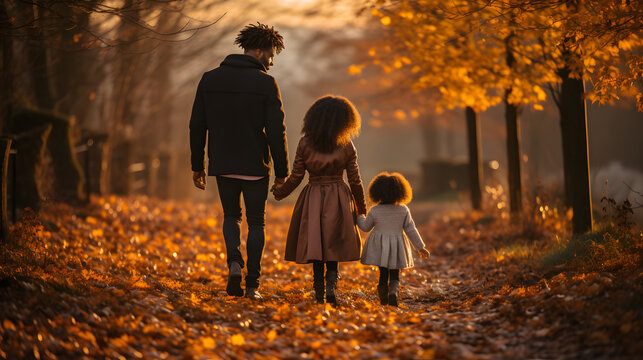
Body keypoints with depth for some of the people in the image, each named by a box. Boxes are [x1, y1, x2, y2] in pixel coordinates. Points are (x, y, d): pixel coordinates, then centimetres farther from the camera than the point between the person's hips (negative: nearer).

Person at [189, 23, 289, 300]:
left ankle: (234, 262, -4)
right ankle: (252, 285, 7)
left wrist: (197, 166, 12)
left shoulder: (210, 79, 3)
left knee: (231, 216, 21)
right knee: (256, 223, 10)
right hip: (254, 167, -3)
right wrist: (282, 171, -2)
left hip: (222, 165, 3)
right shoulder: (266, 84, -9)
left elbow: (197, 126, 4)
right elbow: (276, 131, -11)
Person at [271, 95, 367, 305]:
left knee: (315, 246, 7)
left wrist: (279, 192, 17)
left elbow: (295, 178, -2)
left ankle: (319, 292, 7)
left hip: (312, 200, 0)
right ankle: (331, 285, -11)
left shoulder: (305, 144, -6)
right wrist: (361, 208, 12)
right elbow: (355, 181, 0)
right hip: (338, 201, 0)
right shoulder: (346, 146, -6)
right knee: (333, 246, 8)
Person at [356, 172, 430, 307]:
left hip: (379, 248, 0)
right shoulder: (403, 210, -8)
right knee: (395, 276, 9)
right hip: (397, 248, 0)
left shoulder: (374, 211, -11)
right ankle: (393, 292, -18)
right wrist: (420, 247, 6)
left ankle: (383, 299, 14)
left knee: (383, 274, 14)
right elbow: (411, 230, -3)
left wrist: (358, 217, 26)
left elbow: (366, 227, 5)